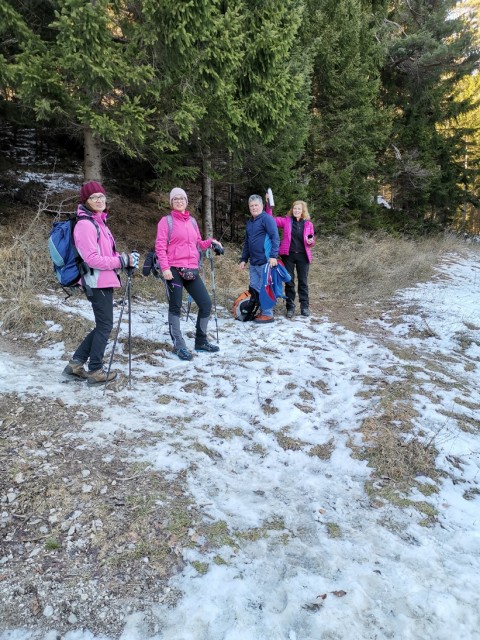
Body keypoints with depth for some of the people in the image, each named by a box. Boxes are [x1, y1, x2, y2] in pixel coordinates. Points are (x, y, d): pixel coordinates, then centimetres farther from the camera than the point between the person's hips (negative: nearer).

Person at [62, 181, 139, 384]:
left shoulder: (98, 222, 16)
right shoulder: (85, 224, -14)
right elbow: (92, 259, -21)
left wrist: (125, 258, 2)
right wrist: (122, 261, -18)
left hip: (104, 281, 9)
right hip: (97, 282, -9)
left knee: (103, 325, 14)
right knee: (105, 326, 0)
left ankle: (75, 364, 21)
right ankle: (95, 371, 12)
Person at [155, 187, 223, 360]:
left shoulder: (192, 221, 16)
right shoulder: (166, 221, -1)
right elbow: (160, 247, -7)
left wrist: (210, 242, 3)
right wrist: (165, 268, -17)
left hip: (192, 270, 6)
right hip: (174, 270, -6)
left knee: (206, 304, 5)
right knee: (175, 308, 0)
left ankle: (201, 341, 19)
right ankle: (179, 346, 9)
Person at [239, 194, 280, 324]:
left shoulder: (266, 219, -6)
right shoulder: (249, 223, 19)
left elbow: (275, 238, -14)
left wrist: (273, 256, -22)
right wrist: (244, 259, 20)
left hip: (265, 261, -8)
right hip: (253, 263, 8)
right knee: (254, 289, 11)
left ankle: (268, 314, 7)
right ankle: (258, 312, 22)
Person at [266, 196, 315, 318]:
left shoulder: (308, 223, 6)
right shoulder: (286, 220, 4)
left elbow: (312, 242, 12)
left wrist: (311, 242, -11)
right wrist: (268, 205, -13)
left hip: (303, 255, 1)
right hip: (288, 255, 0)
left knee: (303, 281, 6)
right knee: (289, 282, 3)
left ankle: (305, 306, 14)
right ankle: (290, 307, 11)